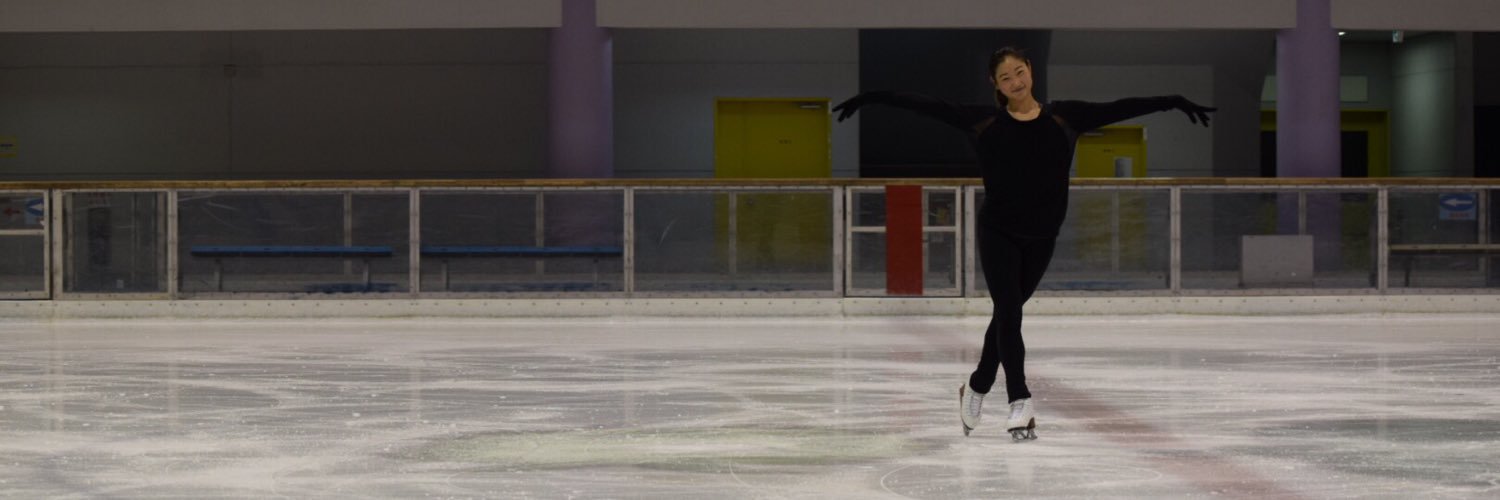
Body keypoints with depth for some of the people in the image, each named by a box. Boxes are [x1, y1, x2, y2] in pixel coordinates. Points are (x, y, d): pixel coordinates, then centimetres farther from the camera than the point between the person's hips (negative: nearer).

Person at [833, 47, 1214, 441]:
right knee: (1009, 312, -12)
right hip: (997, 233, -3)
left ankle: (977, 388, 33)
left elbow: (1120, 109, -3)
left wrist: (1175, 102, -4)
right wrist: (874, 98, -12)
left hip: (1041, 237, 3)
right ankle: (1020, 404, -12)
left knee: (1007, 314, 15)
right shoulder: (984, 121, -6)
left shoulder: (1064, 117, -2)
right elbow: (928, 106, -8)